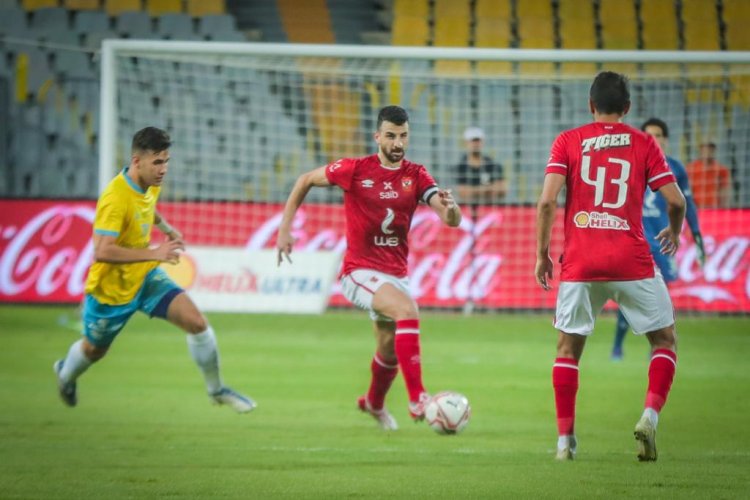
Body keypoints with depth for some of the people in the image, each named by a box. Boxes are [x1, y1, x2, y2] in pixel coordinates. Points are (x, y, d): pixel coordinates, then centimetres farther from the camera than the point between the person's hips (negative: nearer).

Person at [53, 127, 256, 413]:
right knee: (94, 350, 18)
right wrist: (155, 254, -43)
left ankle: (216, 390, 6)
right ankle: (66, 374, 55)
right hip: (111, 288, -6)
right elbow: (102, 252, -41)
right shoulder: (115, 198, -32)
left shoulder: (152, 185, -5)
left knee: (196, 322, -13)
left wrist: (167, 229, 5)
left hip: (145, 277, 6)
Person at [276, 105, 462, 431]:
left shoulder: (416, 176, 0)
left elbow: (452, 220, -9)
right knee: (407, 309, -31)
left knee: (390, 349, 16)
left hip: (395, 274, 5)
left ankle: (374, 403, 47)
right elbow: (305, 181, 6)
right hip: (359, 271, -5)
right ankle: (417, 398, -35)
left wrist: (450, 207, -33)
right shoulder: (355, 170, -8)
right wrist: (285, 228, 1)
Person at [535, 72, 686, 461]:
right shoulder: (643, 143, 5)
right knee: (665, 340, 13)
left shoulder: (568, 141, 5)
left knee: (567, 349, 15)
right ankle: (649, 416, -8)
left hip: (579, 264, 1)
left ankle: (564, 440, 8)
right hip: (631, 262, -1)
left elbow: (547, 200, -6)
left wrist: (541, 254, 3)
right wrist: (674, 233, 21)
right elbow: (675, 200, 0)